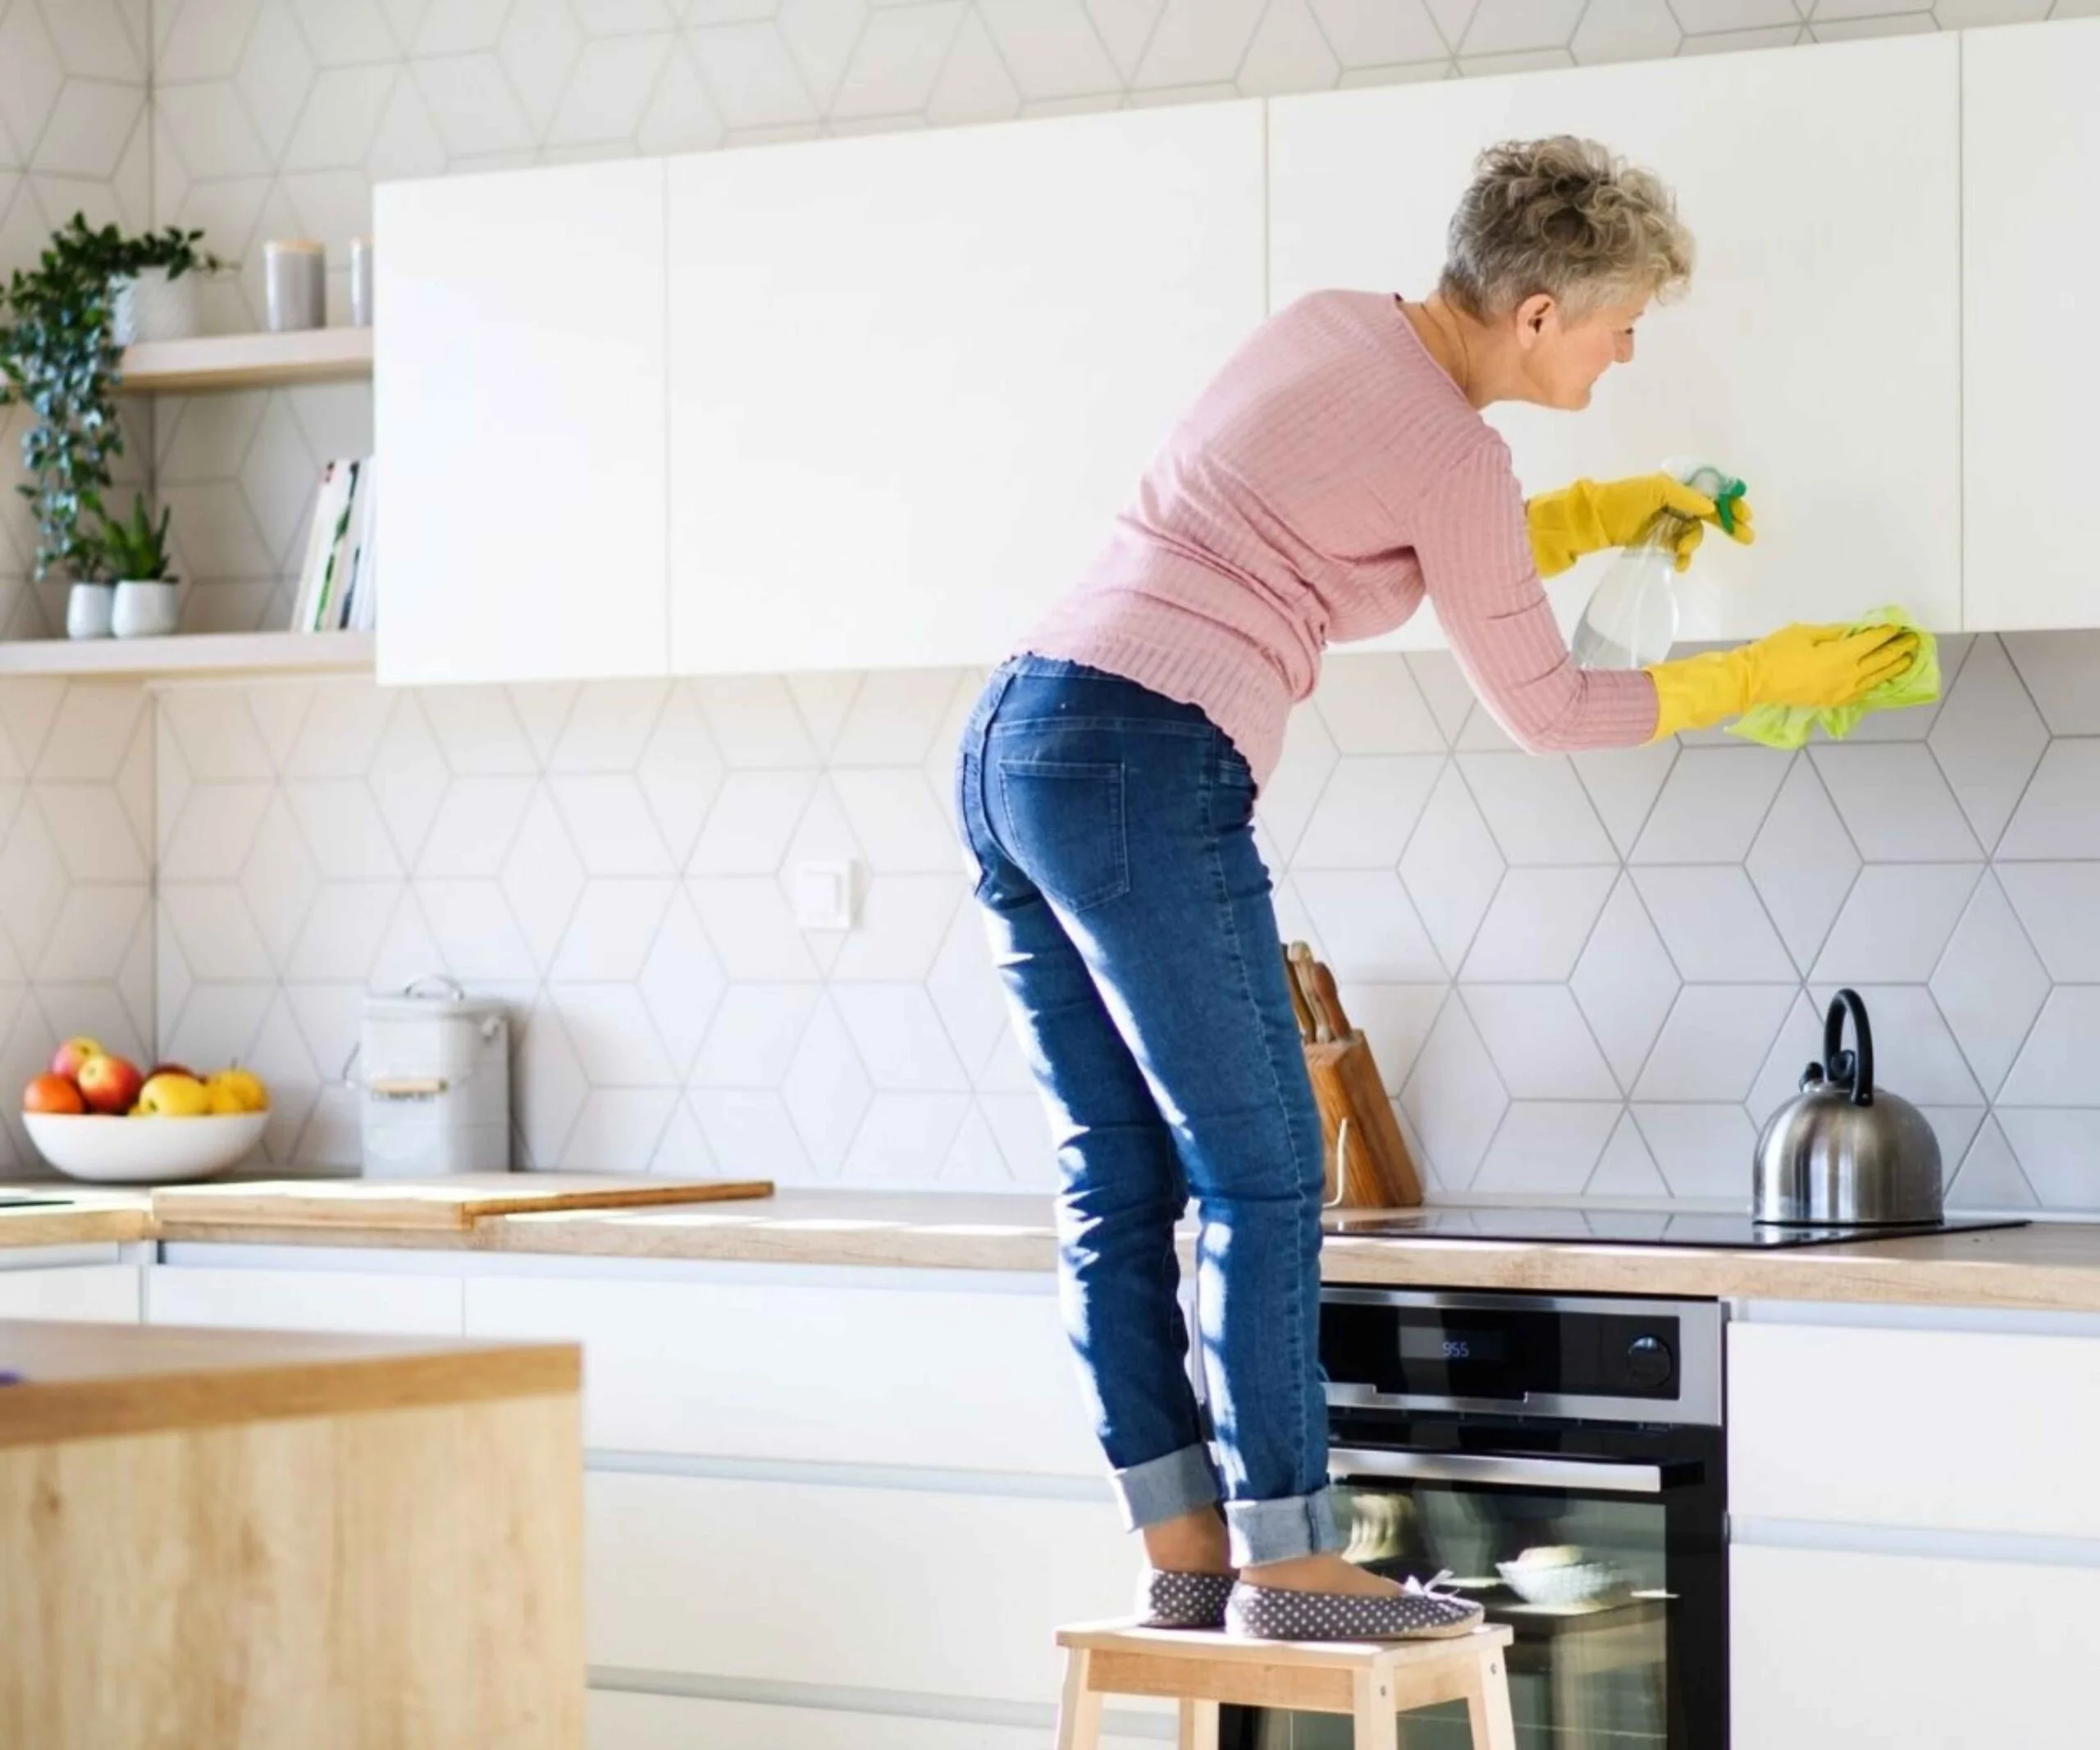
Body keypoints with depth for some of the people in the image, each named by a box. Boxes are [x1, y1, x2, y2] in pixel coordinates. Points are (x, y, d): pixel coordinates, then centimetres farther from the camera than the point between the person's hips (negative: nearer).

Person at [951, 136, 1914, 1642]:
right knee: (1263, 1174, -2)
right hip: (1147, 771, -9)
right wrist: (1767, 677, 12)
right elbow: (1546, 708, 3)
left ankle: (1184, 1552, 13)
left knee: (1121, 1187, 9)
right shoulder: (1452, 449, -9)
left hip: (1013, 747, 9)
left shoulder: (1331, 328, 15)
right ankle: (1285, 1559, 0)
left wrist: (1600, 514, 24)